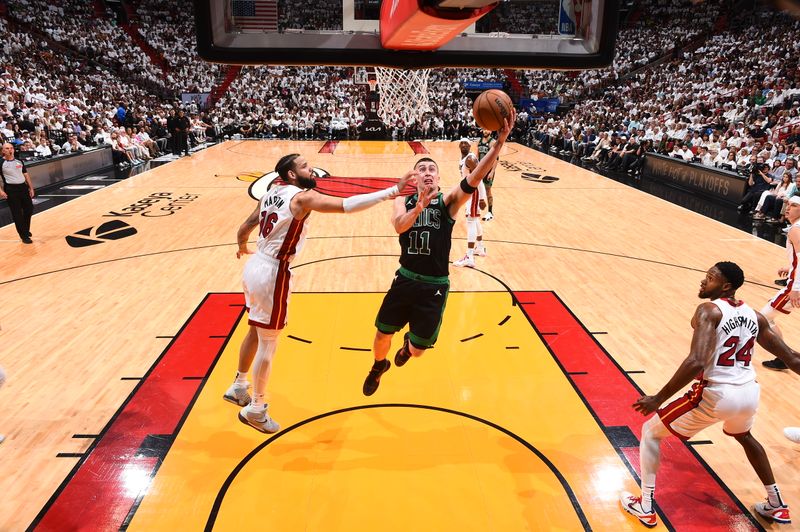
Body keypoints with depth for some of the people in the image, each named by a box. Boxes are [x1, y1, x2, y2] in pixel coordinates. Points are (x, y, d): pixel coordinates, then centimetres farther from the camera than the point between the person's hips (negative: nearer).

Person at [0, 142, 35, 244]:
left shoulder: (19, 161, 9)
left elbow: (26, 175, 15)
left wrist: (31, 188, 12)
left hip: (23, 187, 5)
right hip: (11, 190, -5)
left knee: (29, 210, 9)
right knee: (17, 214, -2)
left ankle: (26, 230, 32)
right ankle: (24, 236, 6)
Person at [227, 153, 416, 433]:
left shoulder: (271, 194, 10)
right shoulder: (303, 196, -15)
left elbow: (244, 228, 20)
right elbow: (346, 205, -30)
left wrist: (243, 247, 43)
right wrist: (393, 190, -31)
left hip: (255, 267, 9)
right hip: (272, 274, -9)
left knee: (255, 332, 25)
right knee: (268, 344, 5)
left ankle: (238, 387, 43)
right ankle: (255, 410, 20)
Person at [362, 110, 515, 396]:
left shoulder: (448, 200, -5)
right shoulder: (404, 201, 1)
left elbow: (474, 180, -24)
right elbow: (399, 226, -21)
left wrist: (499, 142, -38)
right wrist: (419, 206, -40)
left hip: (434, 287, -1)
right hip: (405, 279, 2)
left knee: (418, 350, 8)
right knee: (382, 335, 11)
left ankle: (409, 343, 48)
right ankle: (379, 366, 47)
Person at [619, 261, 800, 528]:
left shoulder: (709, 311, -13)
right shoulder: (754, 315, 9)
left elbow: (696, 363, -26)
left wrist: (658, 398, -21)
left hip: (716, 394, -7)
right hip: (749, 393, 7)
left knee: (650, 431, 10)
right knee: (744, 437, 42)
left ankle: (646, 506, 14)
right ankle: (777, 505, 51)